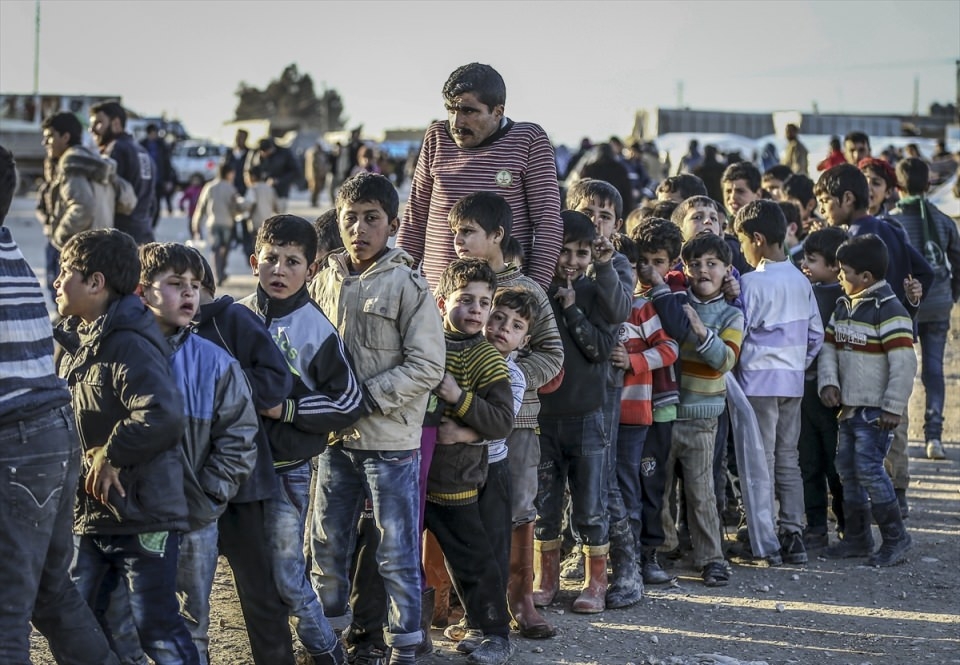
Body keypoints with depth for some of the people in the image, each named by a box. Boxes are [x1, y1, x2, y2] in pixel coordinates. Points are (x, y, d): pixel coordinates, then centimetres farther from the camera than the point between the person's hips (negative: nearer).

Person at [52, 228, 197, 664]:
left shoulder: (129, 346, -18)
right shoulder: (77, 342, 10)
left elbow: (163, 416, -33)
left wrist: (111, 456, -21)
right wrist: (88, 460, 4)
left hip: (144, 517, -9)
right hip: (92, 513, 9)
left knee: (156, 627, -2)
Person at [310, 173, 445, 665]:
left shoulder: (408, 286, -10)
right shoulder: (328, 280, 6)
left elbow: (426, 368, -14)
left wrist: (365, 399, -18)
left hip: (390, 441, -5)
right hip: (335, 438, 5)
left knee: (396, 550, 3)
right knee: (326, 542, 14)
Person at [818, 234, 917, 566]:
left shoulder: (888, 311, -16)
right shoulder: (843, 307, 11)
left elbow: (904, 362, -19)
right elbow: (829, 348, 14)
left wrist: (893, 408, -20)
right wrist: (828, 382, -4)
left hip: (876, 410, -9)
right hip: (849, 405, 9)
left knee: (868, 468, -12)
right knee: (847, 467, 11)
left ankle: (895, 536, 0)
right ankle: (857, 537, 22)